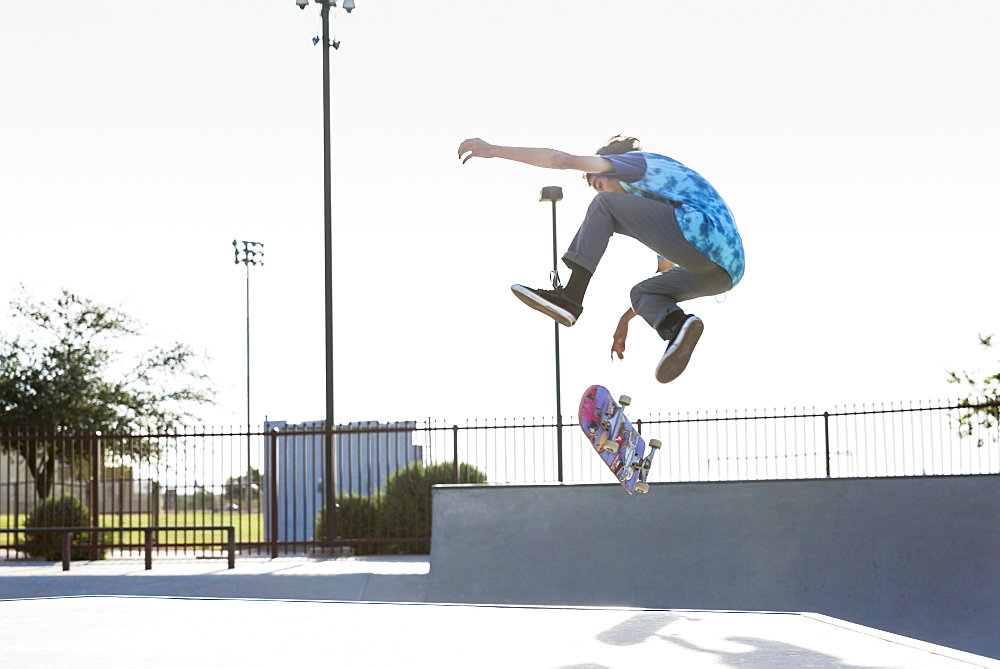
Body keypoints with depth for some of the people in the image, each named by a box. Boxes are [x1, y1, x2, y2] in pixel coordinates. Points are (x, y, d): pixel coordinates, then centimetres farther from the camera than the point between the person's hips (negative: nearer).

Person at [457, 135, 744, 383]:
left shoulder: (636, 162, 17)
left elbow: (562, 159, 5)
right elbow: (665, 273, 44)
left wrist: (495, 150, 9)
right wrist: (626, 318, 45)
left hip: (701, 236, -9)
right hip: (726, 272, 9)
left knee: (604, 207, 5)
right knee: (642, 293, 26)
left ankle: (570, 296, -4)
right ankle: (676, 324, -7)